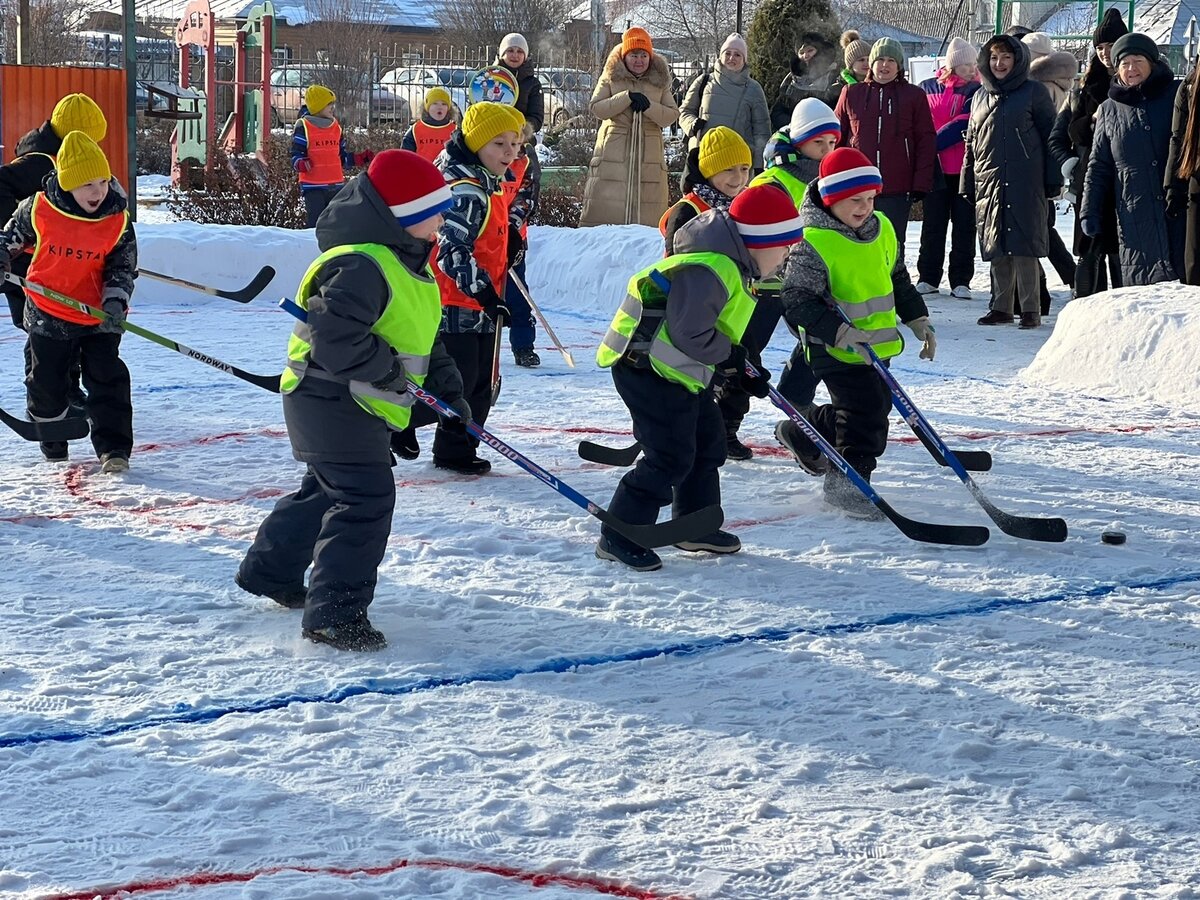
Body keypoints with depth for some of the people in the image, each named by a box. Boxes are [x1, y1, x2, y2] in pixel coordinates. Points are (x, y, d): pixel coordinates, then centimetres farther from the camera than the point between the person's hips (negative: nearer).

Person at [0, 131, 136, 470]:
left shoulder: (118, 220, -10)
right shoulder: (39, 209, -13)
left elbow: (123, 266, -3)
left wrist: (115, 300, -17)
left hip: (99, 316, 0)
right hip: (48, 315, 0)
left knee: (107, 378, -7)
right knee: (47, 381, 12)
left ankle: (114, 448, -3)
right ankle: (51, 442, 35)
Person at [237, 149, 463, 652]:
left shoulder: (408, 266, 12)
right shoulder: (360, 267, -24)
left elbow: (422, 338, 21)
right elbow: (333, 337, -33)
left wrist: (447, 389, 12)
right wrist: (387, 368, -22)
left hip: (357, 405, 11)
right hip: (329, 399, -11)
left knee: (328, 491, 24)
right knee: (366, 498, -16)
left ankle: (269, 571, 42)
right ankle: (334, 612, -13)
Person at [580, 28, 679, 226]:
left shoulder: (660, 81, 11)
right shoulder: (610, 77, 7)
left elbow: (672, 115, 4)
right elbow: (596, 108, -4)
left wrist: (649, 106, -14)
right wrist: (627, 97, -15)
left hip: (648, 154, 2)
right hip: (613, 154, -2)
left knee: (647, 211, -2)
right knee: (607, 206, -7)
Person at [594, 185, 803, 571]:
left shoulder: (732, 267, 10)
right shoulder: (707, 271, -25)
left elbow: (721, 329, 20)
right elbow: (689, 334, -28)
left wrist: (744, 369, 11)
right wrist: (730, 355, -13)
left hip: (682, 372, 11)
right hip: (648, 369, -11)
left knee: (708, 444, 18)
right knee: (671, 457, -11)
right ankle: (618, 536, -4)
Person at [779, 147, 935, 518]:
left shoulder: (883, 229, 3)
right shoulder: (813, 243, -21)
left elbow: (898, 279, 18)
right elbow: (797, 301, -23)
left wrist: (918, 320, 13)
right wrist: (838, 331, -32)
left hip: (877, 344, 8)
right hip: (835, 349, -8)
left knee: (875, 404, 20)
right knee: (865, 410, -13)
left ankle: (804, 435, 41)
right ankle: (847, 482, 3)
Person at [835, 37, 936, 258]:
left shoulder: (914, 96, 4)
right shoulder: (852, 94, 7)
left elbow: (926, 141, 3)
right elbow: (836, 137, 11)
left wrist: (921, 184, -5)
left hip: (897, 190, -1)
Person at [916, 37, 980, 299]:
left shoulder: (976, 91, -2)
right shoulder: (927, 88, 5)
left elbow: (963, 123, -14)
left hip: (964, 169, -2)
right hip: (934, 168, 2)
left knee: (964, 224, 3)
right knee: (933, 224, 9)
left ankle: (961, 281, 8)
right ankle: (928, 277, 17)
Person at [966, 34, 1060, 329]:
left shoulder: (1034, 92, 3)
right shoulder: (980, 97, 17)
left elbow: (1050, 137, 1)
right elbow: (971, 144, 20)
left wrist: (1053, 180, -5)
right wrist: (968, 184, 14)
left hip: (1025, 183, -5)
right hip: (989, 183, 5)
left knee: (1023, 245, -8)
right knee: (995, 248, 5)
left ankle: (1030, 308, -4)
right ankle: (1001, 307, 12)